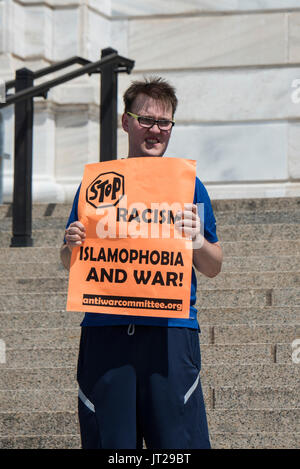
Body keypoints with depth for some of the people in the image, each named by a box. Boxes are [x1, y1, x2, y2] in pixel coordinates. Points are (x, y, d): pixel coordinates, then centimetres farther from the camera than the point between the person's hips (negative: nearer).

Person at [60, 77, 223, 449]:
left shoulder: (187, 184, 12)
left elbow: (213, 268, 11)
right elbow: (69, 263, 18)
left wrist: (197, 240, -10)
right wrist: (72, 246, -6)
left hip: (169, 331, -1)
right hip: (105, 330, 1)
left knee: (179, 443, -9)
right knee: (109, 442, -1)